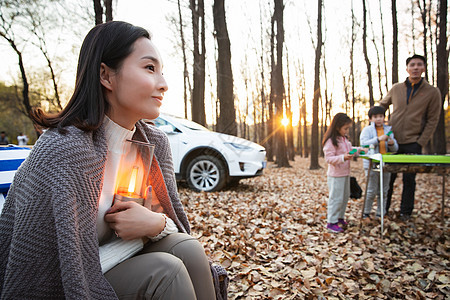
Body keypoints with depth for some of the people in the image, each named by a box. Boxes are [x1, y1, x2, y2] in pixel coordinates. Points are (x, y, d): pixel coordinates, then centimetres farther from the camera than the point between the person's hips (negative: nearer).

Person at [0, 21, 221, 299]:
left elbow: (179, 226, 1)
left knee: (187, 247, -20)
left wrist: (157, 223, -21)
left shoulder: (156, 142, -4)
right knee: (165, 270, -28)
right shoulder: (63, 149, -27)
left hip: (130, 253, 6)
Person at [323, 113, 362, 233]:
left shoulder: (344, 139, 9)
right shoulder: (330, 141, -19)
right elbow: (329, 159, -22)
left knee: (345, 196, 17)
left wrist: (357, 150, 8)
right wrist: (343, 157, -33)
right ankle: (331, 222, 5)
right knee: (336, 198, -4)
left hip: (345, 173, 9)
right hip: (336, 175, -9)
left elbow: (349, 150, 25)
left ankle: (339, 217, 30)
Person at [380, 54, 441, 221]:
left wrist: (420, 143, -7)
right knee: (388, 177, 7)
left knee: (409, 179, 4)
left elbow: (432, 121, 0)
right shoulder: (396, 89, 6)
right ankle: (383, 209, 22)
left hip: (413, 144, -2)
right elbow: (382, 106, 21)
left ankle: (406, 212, 19)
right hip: (392, 141, 2)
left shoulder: (433, 92, 0)